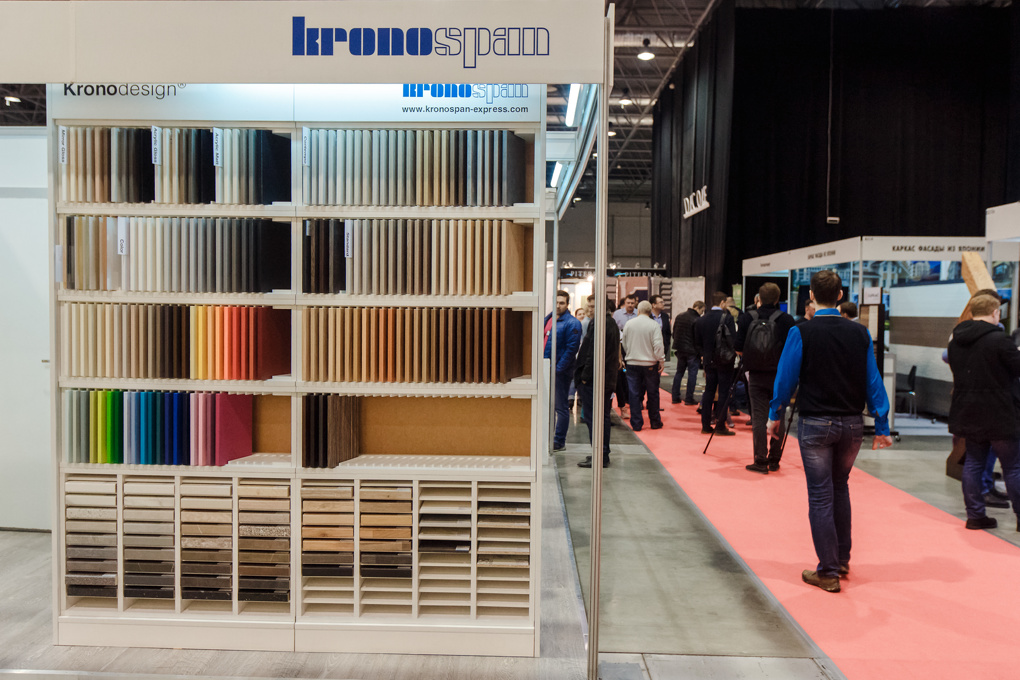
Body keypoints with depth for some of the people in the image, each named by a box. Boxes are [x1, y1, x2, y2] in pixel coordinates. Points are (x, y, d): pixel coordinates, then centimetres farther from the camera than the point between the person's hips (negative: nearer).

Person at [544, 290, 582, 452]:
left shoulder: (572, 323, -10)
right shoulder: (548, 319, 12)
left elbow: (571, 349, -15)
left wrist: (558, 368, -19)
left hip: (560, 372, -7)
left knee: (561, 407, 2)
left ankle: (559, 442, 10)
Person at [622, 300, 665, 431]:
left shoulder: (629, 324, 0)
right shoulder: (654, 325, -9)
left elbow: (624, 343, 9)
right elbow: (658, 345, -13)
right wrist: (661, 361, -2)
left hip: (632, 363, 2)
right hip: (650, 364, -2)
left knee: (634, 394, 5)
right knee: (652, 393, 10)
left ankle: (636, 424, 6)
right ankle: (655, 422, 19)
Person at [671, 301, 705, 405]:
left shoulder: (679, 317, 7)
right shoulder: (697, 320, -15)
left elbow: (674, 333, 13)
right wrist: (701, 352, -4)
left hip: (680, 350, 6)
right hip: (692, 351, -6)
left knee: (679, 372, 14)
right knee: (692, 374, 2)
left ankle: (675, 397, 15)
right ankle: (689, 399, 3)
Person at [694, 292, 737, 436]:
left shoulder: (701, 320, 3)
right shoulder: (727, 318, -12)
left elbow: (697, 343, 7)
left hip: (708, 361, 5)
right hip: (725, 361, -5)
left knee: (708, 391, 11)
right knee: (723, 393, 0)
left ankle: (705, 425, 13)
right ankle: (720, 426, 1)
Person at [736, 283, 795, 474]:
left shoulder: (747, 318, -2)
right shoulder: (786, 319, -5)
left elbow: (739, 349, -1)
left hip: (756, 375, 0)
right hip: (779, 375, 0)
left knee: (759, 417, 3)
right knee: (778, 417, 9)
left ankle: (761, 461, 3)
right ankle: (774, 460, 15)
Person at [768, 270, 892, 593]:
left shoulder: (801, 333, -10)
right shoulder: (860, 333, 0)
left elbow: (786, 378, -7)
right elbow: (873, 381, 2)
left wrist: (774, 415, 6)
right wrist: (882, 425, 8)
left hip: (816, 424, -4)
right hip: (852, 424, 4)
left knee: (820, 496, 3)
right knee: (840, 487, 22)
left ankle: (828, 572, 8)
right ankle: (842, 558, 31)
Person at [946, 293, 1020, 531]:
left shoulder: (956, 339, 4)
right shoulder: (999, 339, -18)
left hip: (967, 413, 6)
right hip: (998, 415, -6)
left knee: (973, 463, 12)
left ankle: (975, 514, 16)